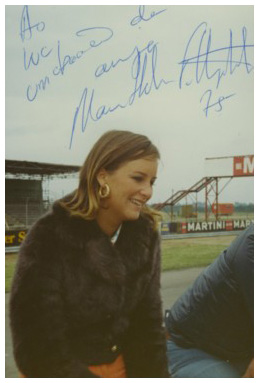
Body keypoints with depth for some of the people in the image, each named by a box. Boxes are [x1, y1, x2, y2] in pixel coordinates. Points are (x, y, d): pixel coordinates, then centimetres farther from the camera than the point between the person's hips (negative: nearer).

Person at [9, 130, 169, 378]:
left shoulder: (144, 236, -7)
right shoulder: (49, 239, -21)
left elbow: (147, 323, 0)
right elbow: (38, 349, -19)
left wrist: (155, 375, -9)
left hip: (119, 367, 5)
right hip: (56, 371, -4)